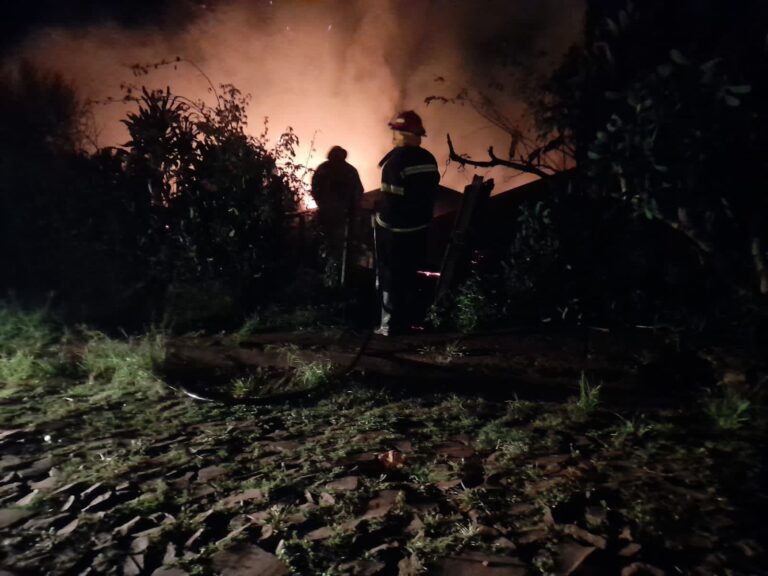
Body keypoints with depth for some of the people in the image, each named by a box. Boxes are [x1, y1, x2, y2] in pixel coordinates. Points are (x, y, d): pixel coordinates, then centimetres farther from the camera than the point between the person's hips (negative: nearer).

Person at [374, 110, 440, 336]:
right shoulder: (429, 160, 5)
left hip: (394, 229, -7)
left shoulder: (397, 159, -17)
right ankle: (407, 321, 28)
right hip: (419, 228, 7)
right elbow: (430, 193, 11)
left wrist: (379, 217, -4)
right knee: (409, 275, 17)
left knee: (390, 277, 5)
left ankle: (390, 326, 10)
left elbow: (391, 198, -18)